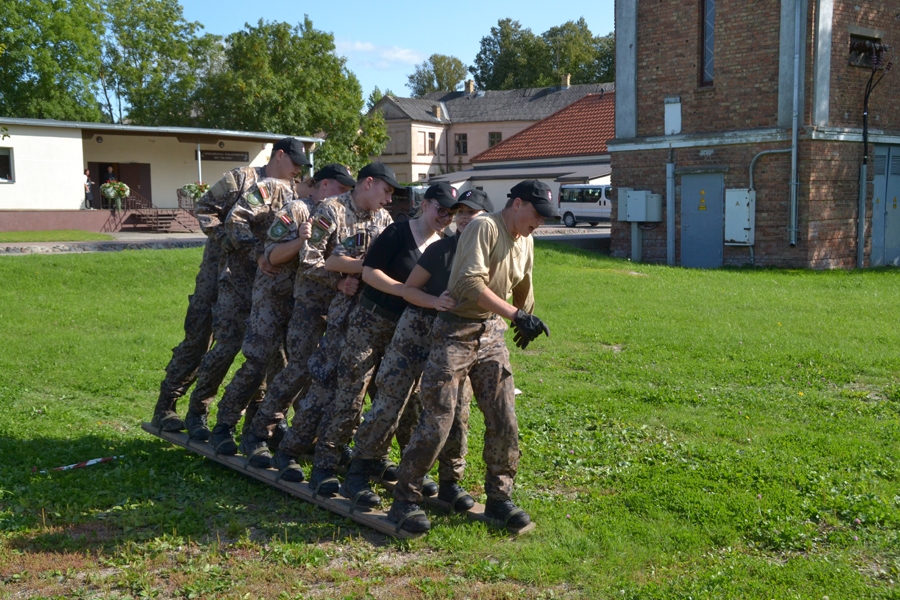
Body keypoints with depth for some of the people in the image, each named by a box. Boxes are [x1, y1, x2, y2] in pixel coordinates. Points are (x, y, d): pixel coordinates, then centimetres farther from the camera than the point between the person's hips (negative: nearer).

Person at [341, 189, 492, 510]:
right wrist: (436, 301, -21)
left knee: (457, 411, 2)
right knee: (389, 402, -2)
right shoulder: (441, 249, -6)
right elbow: (408, 289, -5)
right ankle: (357, 474, 9)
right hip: (418, 330, -3)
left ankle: (450, 481, 20)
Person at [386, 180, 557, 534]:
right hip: (456, 331, -7)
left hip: (492, 333, 7)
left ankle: (498, 499, 18)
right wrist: (516, 315, -29)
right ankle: (404, 501, 5)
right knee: (437, 420, -8)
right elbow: (471, 283, -26)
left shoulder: (525, 242, 11)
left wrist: (526, 323, 28)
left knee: (504, 421, 4)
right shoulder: (484, 227, -14)